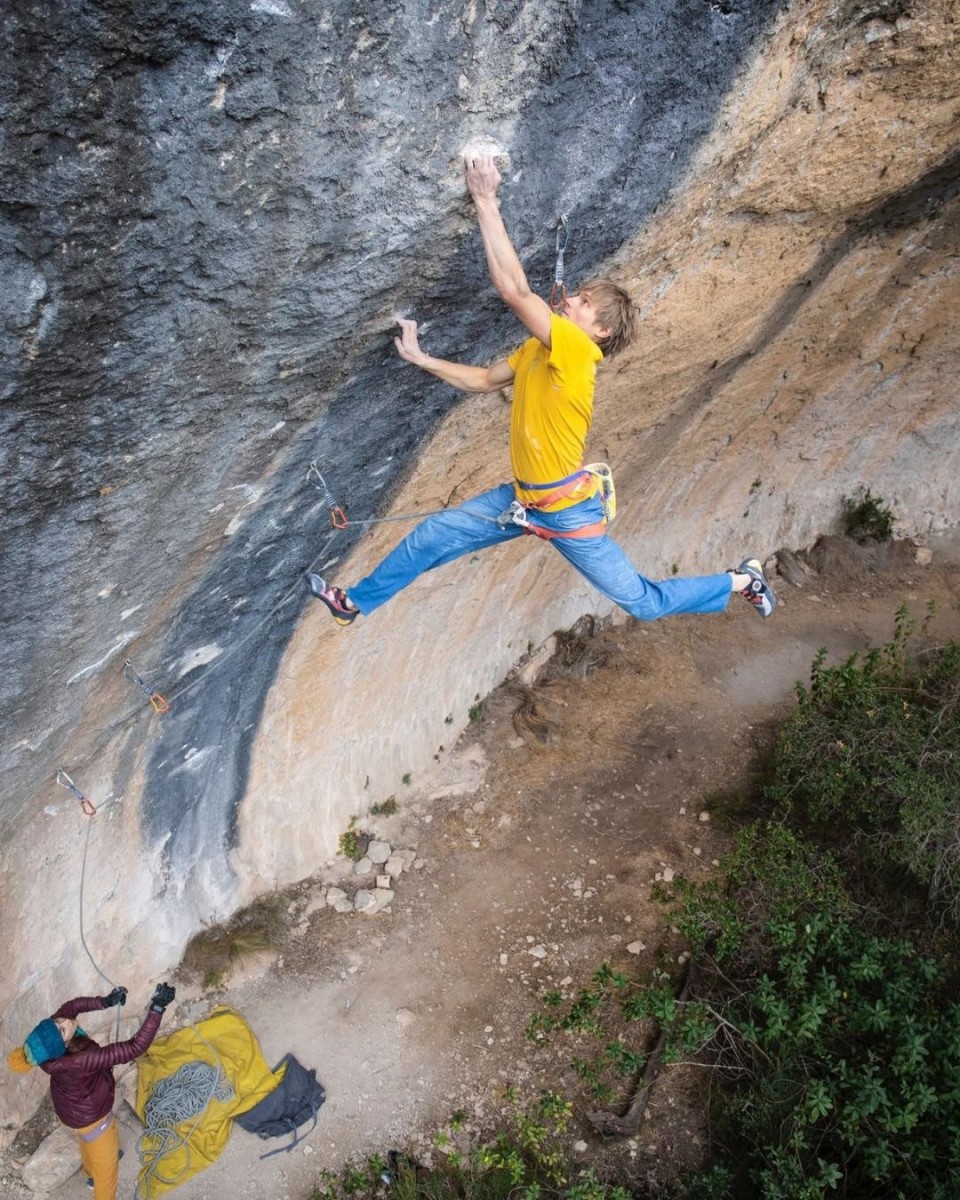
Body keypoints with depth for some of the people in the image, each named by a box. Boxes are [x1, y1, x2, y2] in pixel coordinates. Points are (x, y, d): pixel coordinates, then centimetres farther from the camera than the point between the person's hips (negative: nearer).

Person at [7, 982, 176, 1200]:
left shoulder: (50, 1038, -30)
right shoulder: (81, 1062, -47)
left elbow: (72, 1005, -11)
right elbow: (135, 1048, -49)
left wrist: (105, 1002, -26)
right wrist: (157, 1007, -50)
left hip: (72, 1105, 8)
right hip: (90, 1116, -8)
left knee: (88, 1142, 39)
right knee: (106, 1164, 21)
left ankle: (92, 1173, 68)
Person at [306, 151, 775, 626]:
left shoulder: (576, 349, -23)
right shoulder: (537, 349, 3)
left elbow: (514, 290, -33)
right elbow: (483, 379, 17)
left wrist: (486, 203, -30)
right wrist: (419, 358, 10)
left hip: (568, 511, -8)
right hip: (522, 497, 8)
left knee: (645, 602, 4)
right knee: (431, 535, 10)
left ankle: (741, 580, 26)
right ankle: (355, 602, 27)